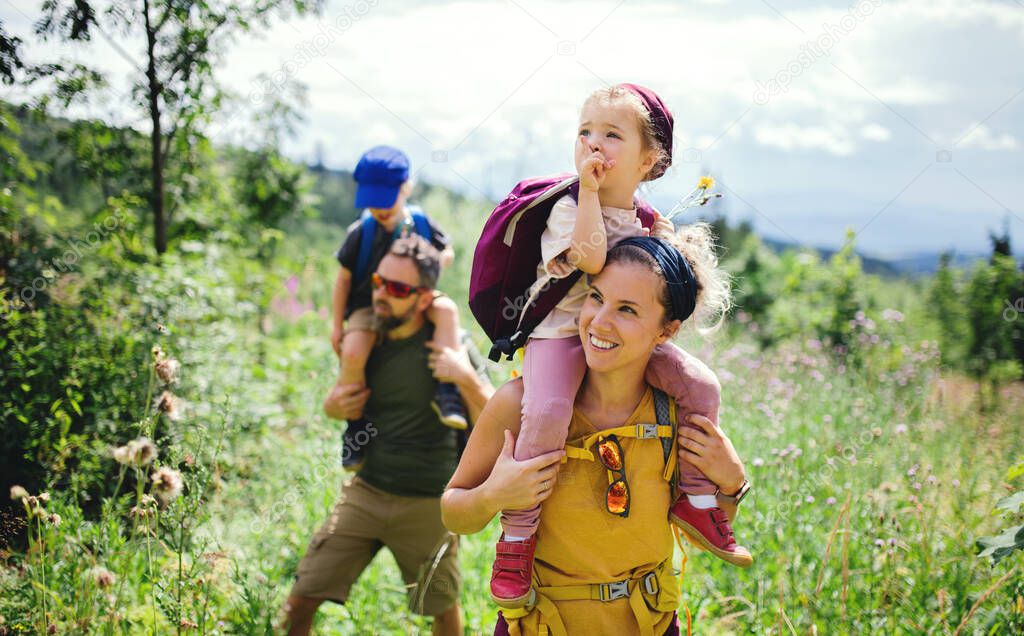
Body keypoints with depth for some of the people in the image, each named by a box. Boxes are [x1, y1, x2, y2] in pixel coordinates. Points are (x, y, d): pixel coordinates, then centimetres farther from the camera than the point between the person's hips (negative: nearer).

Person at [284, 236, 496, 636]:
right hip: (365, 493, 4)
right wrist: (333, 405, -5)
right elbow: (344, 401, 18)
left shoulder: (445, 344, -12)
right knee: (301, 600, -2)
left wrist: (466, 377, -29)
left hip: (428, 505, -3)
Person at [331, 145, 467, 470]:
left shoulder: (421, 223, -5)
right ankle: (356, 425, -7)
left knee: (447, 309, -31)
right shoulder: (362, 231, -9)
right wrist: (337, 325, 0)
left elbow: (447, 252, 11)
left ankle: (446, 392, -26)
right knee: (353, 352, -30)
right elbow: (344, 277, 0)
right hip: (368, 305, -2)